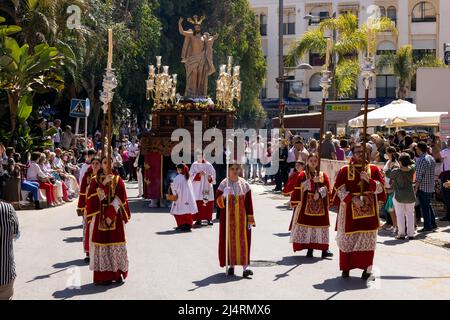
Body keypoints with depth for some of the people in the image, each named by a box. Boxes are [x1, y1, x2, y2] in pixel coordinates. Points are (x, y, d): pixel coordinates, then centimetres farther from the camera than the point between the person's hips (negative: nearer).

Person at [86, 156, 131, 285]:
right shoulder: (95, 180, 5)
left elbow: (121, 198, -1)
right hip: (99, 216, -1)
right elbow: (91, 197, -9)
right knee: (101, 244, -3)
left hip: (115, 217, 1)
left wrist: (111, 213, -12)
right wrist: (103, 184, -18)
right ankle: (103, 276, 1)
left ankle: (117, 273, 11)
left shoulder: (118, 180, 6)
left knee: (116, 244, 1)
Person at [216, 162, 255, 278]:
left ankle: (245, 266, -7)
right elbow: (218, 201, -4)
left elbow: (249, 203, 2)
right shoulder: (224, 184, -1)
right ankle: (231, 265, 13)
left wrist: (250, 219, -2)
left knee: (243, 240, -5)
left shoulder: (244, 184, 2)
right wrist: (224, 195, -25)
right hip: (228, 217, 0)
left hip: (241, 217, 0)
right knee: (229, 240, 3)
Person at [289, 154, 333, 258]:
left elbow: (327, 189, 3)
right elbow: (299, 188, -10)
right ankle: (309, 249, 5)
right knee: (307, 225, -4)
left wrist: (319, 193, -15)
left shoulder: (323, 175, 10)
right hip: (306, 204, -1)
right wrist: (313, 181, -15)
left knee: (321, 225, -2)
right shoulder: (302, 175, 4)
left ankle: (324, 250, -2)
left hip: (320, 205, 2)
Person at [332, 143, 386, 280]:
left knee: (367, 238, -1)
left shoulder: (373, 169, 7)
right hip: (349, 211, 0)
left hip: (368, 210, 0)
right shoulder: (345, 170, 4)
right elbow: (340, 189, -4)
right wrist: (352, 198, -18)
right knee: (347, 238, 3)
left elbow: (380, 187, -1)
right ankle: (346, 268, 14)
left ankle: (367, 268, 6)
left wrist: (368, 180, -17)